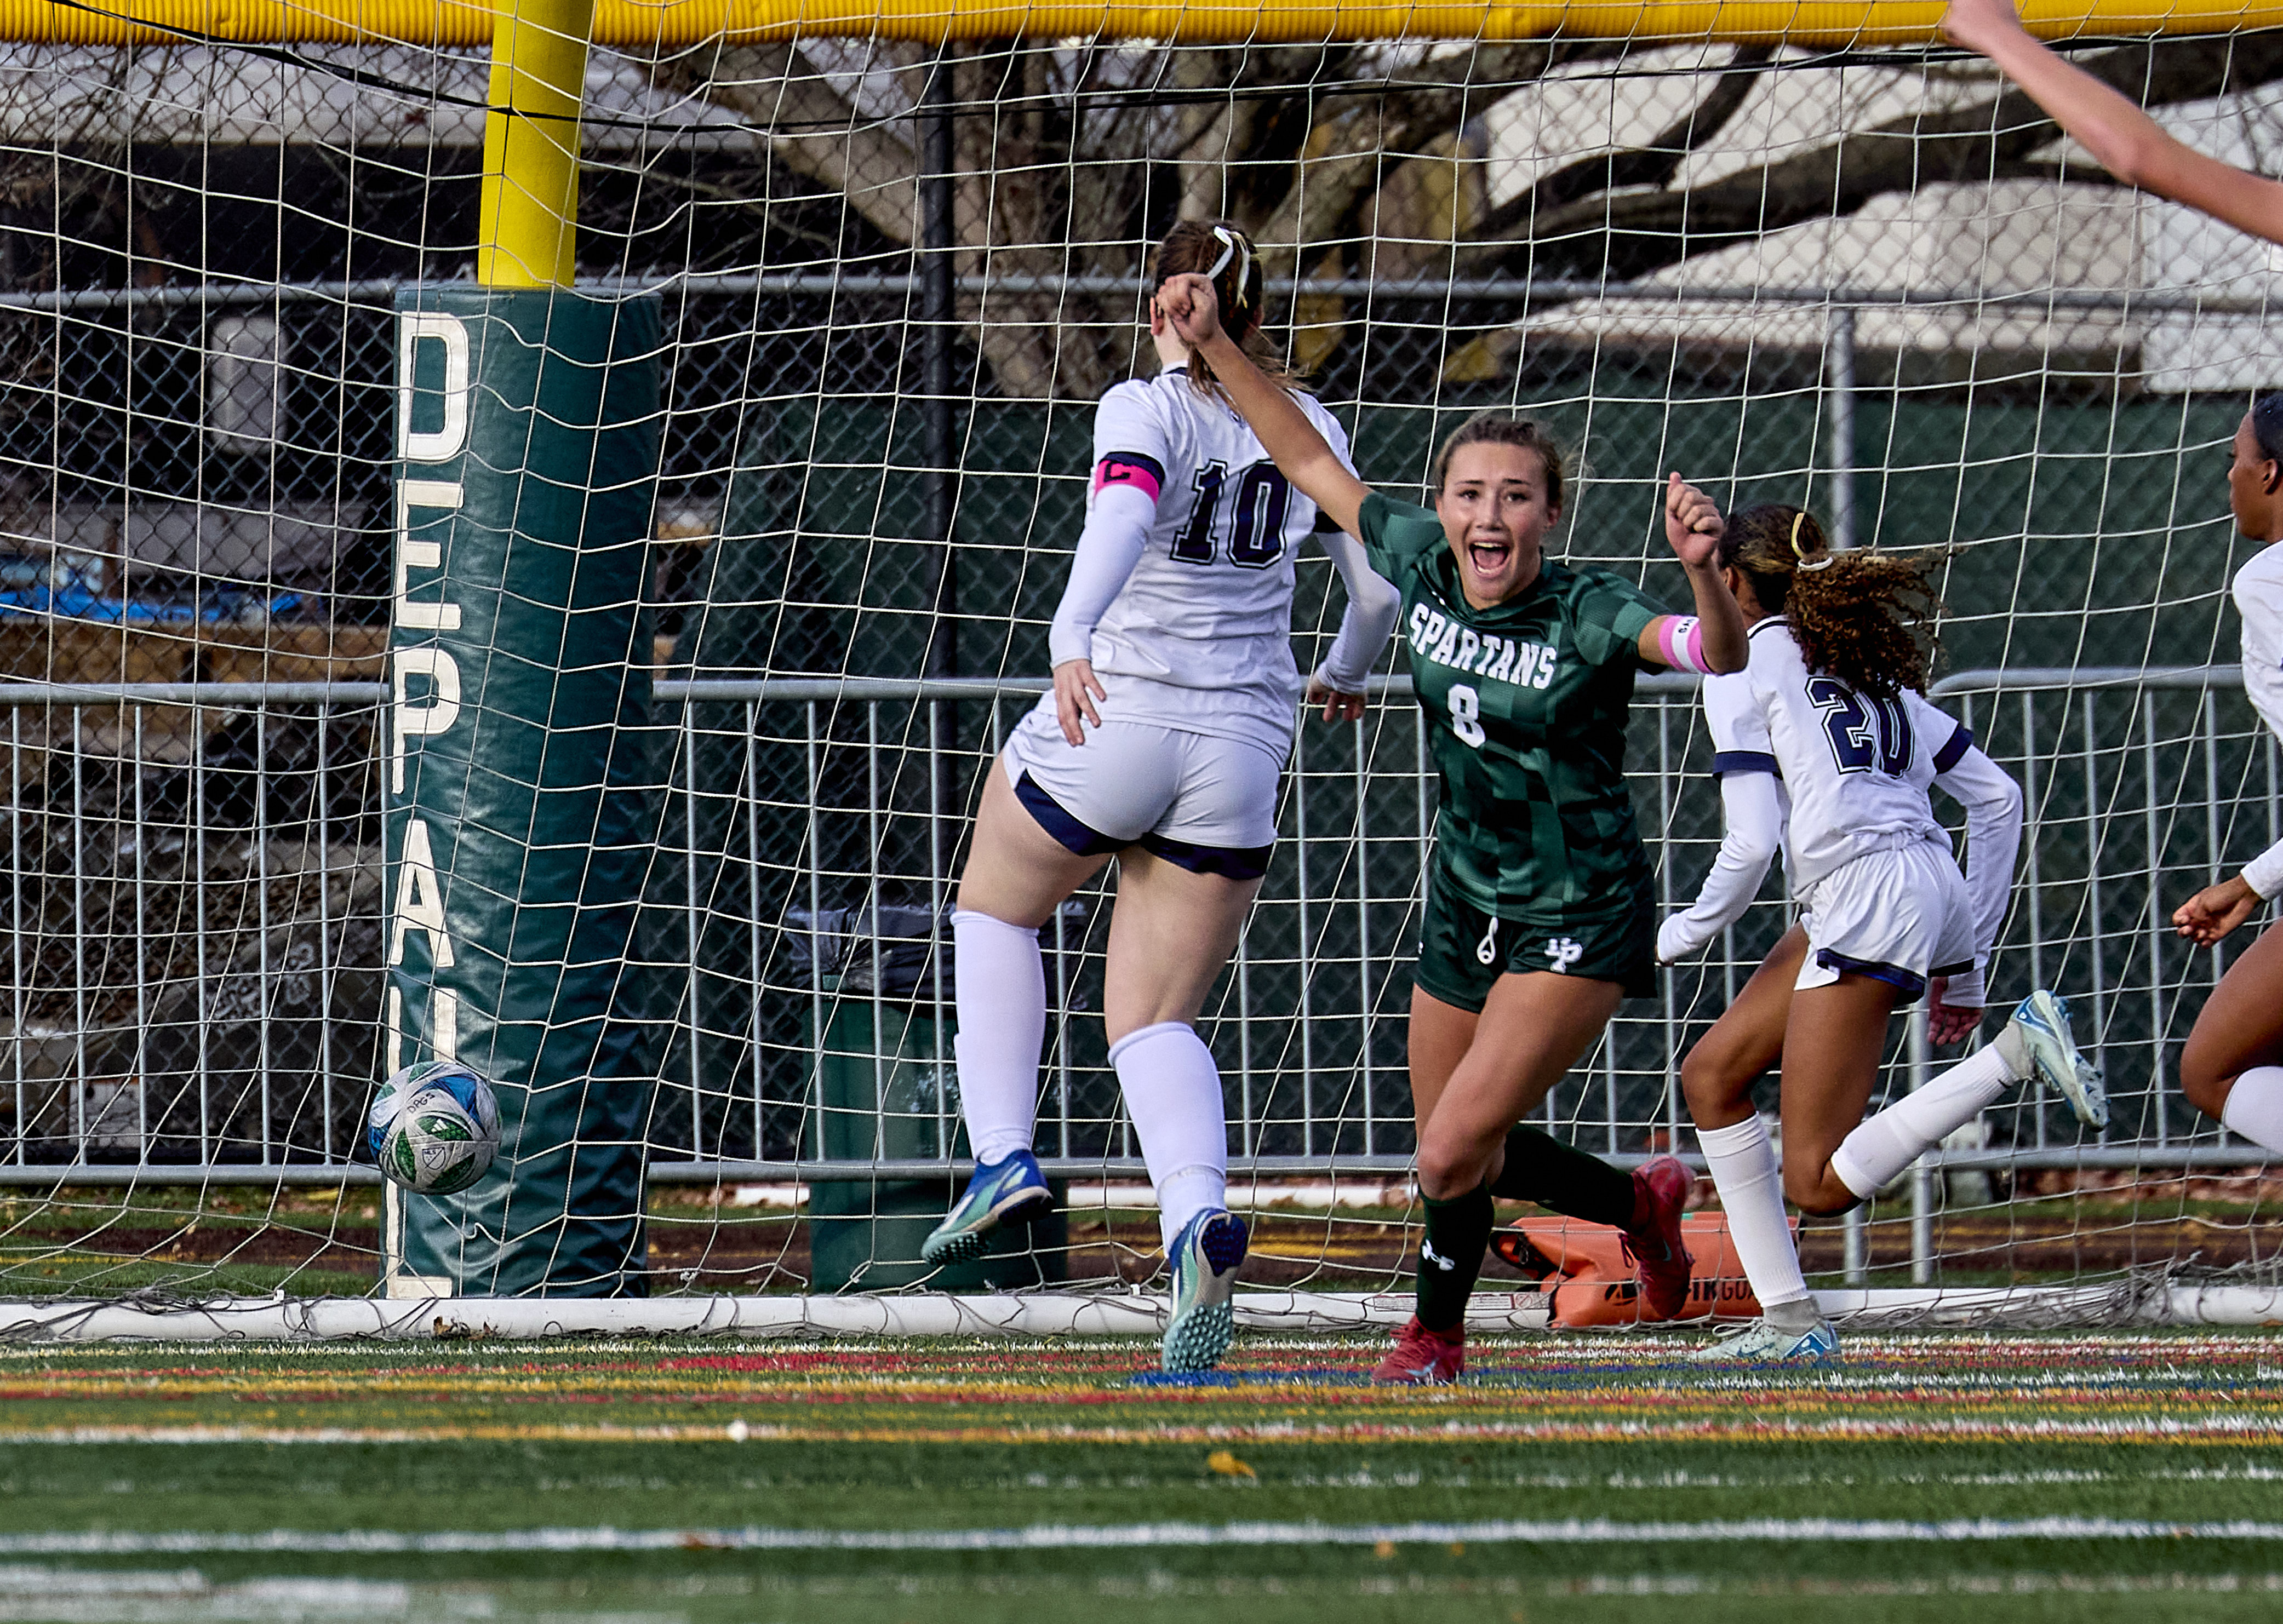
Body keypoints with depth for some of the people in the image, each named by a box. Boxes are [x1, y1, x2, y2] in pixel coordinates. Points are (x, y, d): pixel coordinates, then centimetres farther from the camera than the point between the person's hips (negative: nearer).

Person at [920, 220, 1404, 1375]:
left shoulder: (1144, 411, -5)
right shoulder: (1309, 427, 9)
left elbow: (1125, 513, -26)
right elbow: (1377, 592, 15)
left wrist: (1071, 637, -41)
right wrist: (1343, 676, 36)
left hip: (1114, 715, -3)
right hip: (1241, 749, 3)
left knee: (995, 907, 27)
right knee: (1154, 1021, 7)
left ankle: (1002, 1155, 13)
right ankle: (1199, 1217, -22)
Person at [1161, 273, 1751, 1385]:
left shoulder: (1587, 616, -22)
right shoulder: (1420, 565, -6)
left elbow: (1718, 656, -38)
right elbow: (1313, 466, 7)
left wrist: (1703, 573, -58)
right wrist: (1215, 347, 2)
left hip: (1579, 919, -7)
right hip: (1467, 903, 7)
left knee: (1454, 1154, -15)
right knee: (1457, 1158, 17)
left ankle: (1436, 1335, 13)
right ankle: (1642, 1205, 43)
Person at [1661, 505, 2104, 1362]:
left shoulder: (1743, 669, 2)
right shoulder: (1869, 665, 24)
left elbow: (1751, 845, -7)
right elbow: (1998, 796, 20)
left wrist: (1680, 936, 11)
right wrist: (1966, 964, 24)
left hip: (1866, 896, -8)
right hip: (1931, 887, 8)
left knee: (1818, 1182, -8)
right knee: (1711, 1076, 16)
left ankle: (2018, 1052, -20)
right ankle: (1788, 1321, 10)